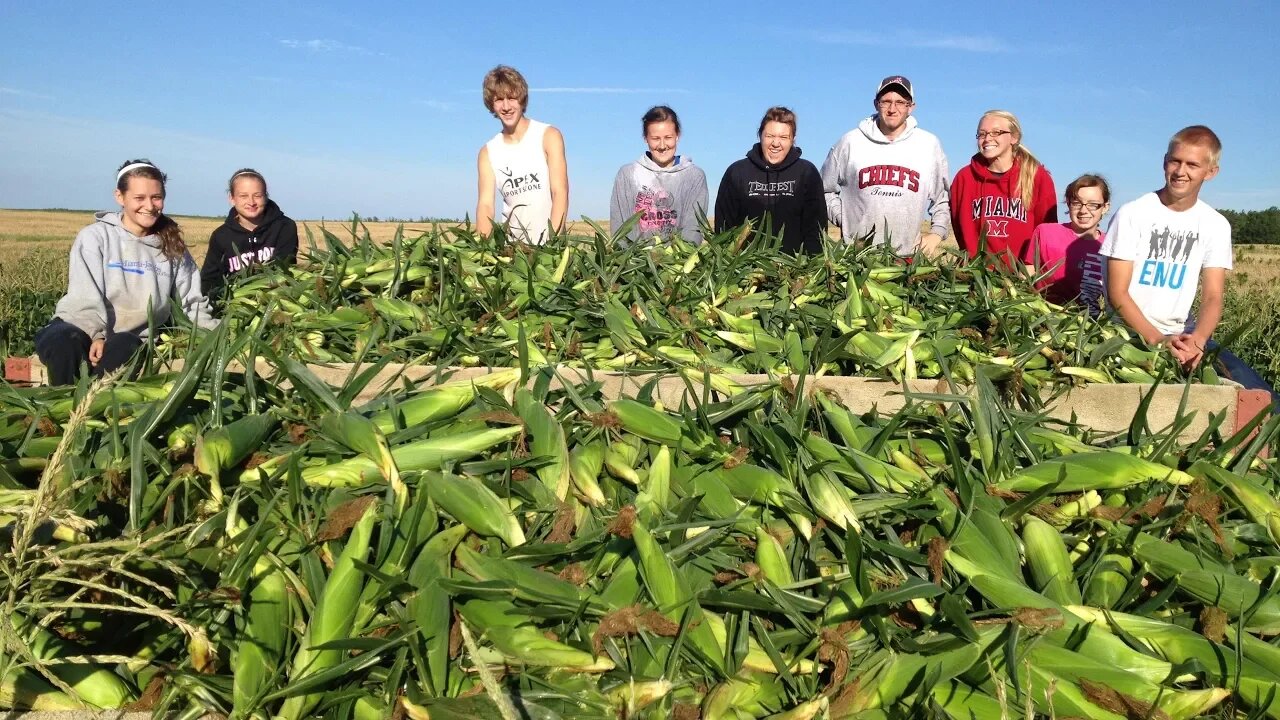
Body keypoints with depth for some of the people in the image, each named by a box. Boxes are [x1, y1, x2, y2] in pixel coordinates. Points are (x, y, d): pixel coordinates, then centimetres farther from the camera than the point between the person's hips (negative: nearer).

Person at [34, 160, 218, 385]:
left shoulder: (172, 247, 13)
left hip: (132, 337, 2)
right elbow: (86, 296, -10)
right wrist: (97, 335, -25)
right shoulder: (95, 237, 1)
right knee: (65, 343, -37)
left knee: (124, 347, -35)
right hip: (80, 328, -2)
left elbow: (192, 303, 12)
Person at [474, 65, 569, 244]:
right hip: (509, 243, 3)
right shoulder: (488, 152, 9)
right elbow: (485, 204, 0)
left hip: (547, 241, -3)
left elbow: (560, 193, -7)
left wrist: (552, 243, -19)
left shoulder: (548, 136, 1)